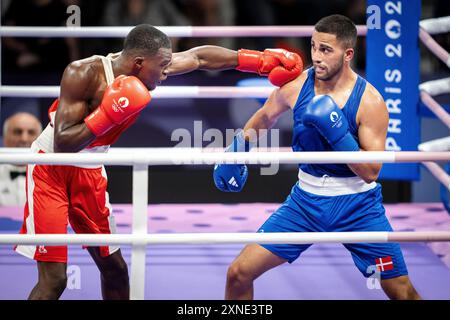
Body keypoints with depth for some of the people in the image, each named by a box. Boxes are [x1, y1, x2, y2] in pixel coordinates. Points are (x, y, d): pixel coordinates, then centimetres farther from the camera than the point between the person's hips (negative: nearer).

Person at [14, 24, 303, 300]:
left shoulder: (150, 69, -9)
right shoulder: (83, 74, -27)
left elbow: (199, 57, 7)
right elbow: (62, 145, -29)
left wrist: (262, 61, 8)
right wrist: (108, 116, -37)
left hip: (89, 173, 7)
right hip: (51, 168, -7)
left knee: (115, 268, 12)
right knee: (54, 279, -15)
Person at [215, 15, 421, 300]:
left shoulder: (370, 101, -17)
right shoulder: (296, 86, -8)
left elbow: (371, 172, -19)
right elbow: (265, 117, 15)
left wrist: (337, 133, -29)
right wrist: (238, 149, 9)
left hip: (357, 206, -3)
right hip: (306, 200, 3)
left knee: (403, 293, -1)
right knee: (239, 274, -4)